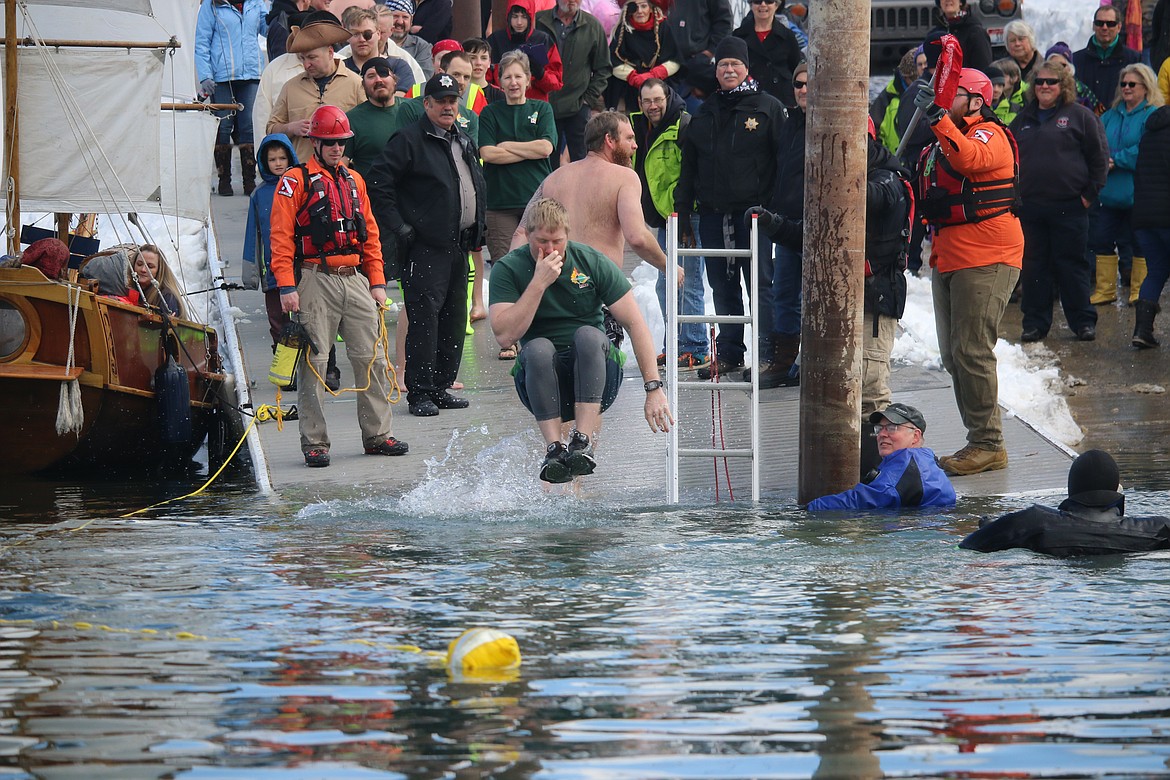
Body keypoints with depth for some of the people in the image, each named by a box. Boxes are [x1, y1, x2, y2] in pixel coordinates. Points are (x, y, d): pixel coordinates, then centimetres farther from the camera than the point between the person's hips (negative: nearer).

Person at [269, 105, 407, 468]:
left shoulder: (354, 181, 18)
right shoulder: (295, 182, -1)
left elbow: (370, 234, 21)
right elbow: (281, 237, -6)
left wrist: (377, 282, 13)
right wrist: (287, 287, -14)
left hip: (356, 279, 6)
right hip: (316, 279, -5)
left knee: (371, 358, 4)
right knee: (313, 361, -4)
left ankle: (377, 434, 12)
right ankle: (314, 443, -1)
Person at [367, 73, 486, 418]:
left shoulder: (465, 143, 18)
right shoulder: (409, 141, -7)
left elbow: (477, 187, 29)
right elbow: (379, 182, -11)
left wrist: (477, 229, 18)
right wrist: (397, 227, -14)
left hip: (458, 246, 8)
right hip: (424, 247, -8)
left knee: (454, 317, 9)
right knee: (425, 317, -10)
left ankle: (441, 387, 17)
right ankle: (419, 393, -7)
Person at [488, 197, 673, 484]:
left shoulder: (591, 262, -2)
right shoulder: (508, 269, -2)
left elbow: (636, 324, -5)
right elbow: (504, 335, -16)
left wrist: (654, 388, -14)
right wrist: (539, 283, -21)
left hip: (594, 379, 0)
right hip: (542, 380, 0)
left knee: (588, 335, -30)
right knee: (538, 347, -31)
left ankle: (583, 442, -40)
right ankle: (554, 449, -41)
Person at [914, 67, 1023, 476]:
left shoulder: (990, 135, -9)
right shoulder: (941, 143, 19)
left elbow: (969, 159, -33)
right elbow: (928, 198, 32)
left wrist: (939, 119, -40)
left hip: (986, 260, -10)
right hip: (948, 259, 10)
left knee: (971, 351, -12)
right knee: (953, 355, 9)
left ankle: (988, 444, -8)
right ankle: (981, 442, 15)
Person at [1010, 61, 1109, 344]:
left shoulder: (1079, 116, 1)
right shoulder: (1024, 119, 14)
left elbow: (1099, 156, 1)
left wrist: (1090, 193, -4)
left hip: (1069, 206, -4)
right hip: (1029, 206, 4)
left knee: (1072, 265, 0)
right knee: (1034, 266, 6)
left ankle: (1083, 321, 8)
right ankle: (1035, 323, 13)